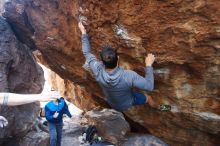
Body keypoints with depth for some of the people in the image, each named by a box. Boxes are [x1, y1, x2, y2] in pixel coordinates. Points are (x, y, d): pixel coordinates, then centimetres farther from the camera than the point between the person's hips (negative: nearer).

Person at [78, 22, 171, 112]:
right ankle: (159, 108, 58)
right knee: (148, 98, 25)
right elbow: (149, 86, -33)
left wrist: (83, 32, -11)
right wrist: (149, 65, -26)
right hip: (127, 103, -2)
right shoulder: (129, 76, -46)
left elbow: (87, 53, -21)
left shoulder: (98, 71, -37)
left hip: (111, 103, 3)